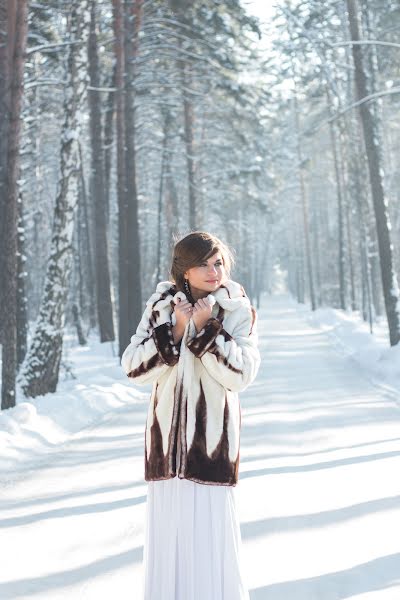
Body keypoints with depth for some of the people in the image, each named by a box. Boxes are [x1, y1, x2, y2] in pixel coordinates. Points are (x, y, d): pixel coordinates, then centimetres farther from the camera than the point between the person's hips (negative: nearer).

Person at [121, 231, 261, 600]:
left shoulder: (238, 311, -3)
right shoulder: (161, 306, 3)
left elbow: (241, 374, -13)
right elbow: (133, 368, -4)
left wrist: (206, 328, -18)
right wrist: (174, 331, -14)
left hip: (212, 438, -2)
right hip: (167, 435, 3)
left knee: (212, 529, -3)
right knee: (167, 527, 8)